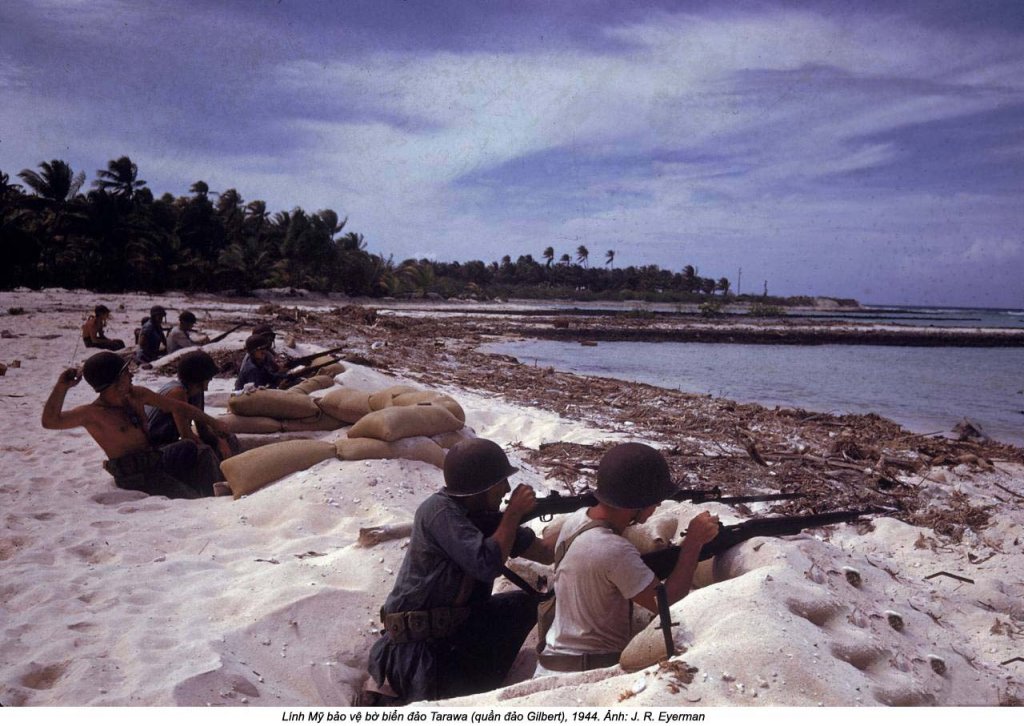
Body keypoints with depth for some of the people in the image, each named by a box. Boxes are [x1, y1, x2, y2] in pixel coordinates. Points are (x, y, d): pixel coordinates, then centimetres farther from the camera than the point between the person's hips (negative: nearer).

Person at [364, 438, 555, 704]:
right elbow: (487, 565, -29)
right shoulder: (439, 510, -21)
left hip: (458, 627, 8)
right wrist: (514, 513, -19)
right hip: (418, 645, -8)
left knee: (530, 604, 4)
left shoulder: (486, 514, 2)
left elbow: (545, 551, 6)